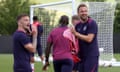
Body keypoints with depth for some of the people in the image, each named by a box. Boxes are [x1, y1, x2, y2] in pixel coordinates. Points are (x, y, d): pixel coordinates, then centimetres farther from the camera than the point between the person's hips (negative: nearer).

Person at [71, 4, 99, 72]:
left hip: (92, 55, -7)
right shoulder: (78, 25, 12)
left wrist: (76, 34, -15)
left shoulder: (92, 23, -10)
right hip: (82, 55, 7)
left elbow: (89, 39, -19)